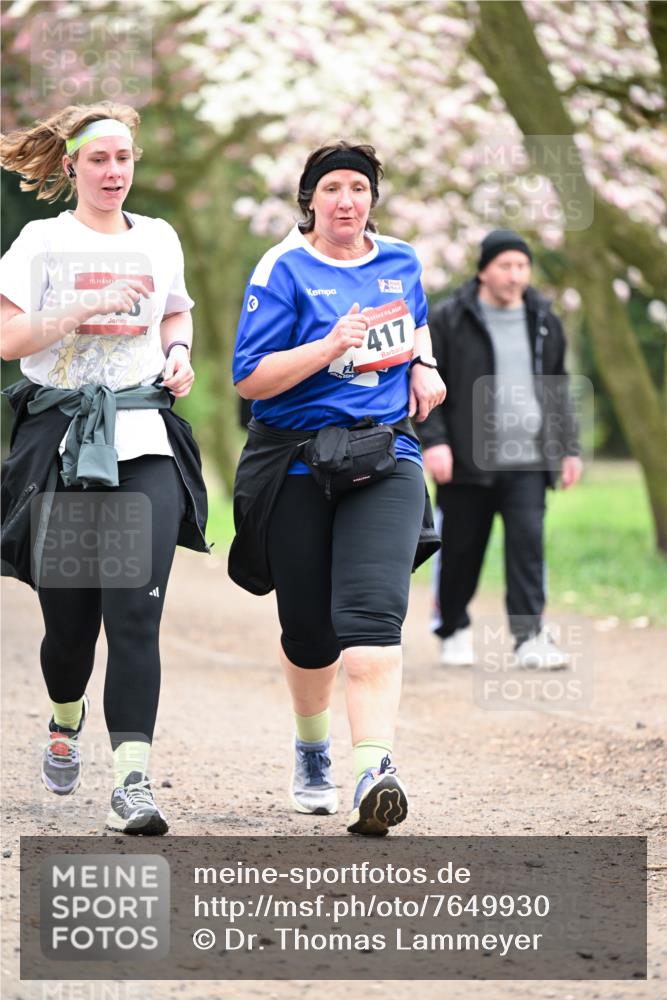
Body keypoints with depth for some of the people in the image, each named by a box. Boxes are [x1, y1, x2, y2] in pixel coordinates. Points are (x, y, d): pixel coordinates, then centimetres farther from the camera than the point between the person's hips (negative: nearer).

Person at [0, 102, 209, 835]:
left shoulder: (159, 240, 12)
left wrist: (178, 353, 9)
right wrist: (90, 307, -15)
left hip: (143, 442, 1)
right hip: (60, 437, -1)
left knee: (135, 611, -14)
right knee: (69, 611, 4)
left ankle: (133, 782, -18)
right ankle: (66, 720, 39)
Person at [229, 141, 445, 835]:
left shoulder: (400, 261, 11)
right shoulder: (283, 271, -3)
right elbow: (250, 379, -10)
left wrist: (424, 366, 11)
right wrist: (332, 346, -21)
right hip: (297, 464, -1)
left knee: (371, 613, -19)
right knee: (308, 631, 8)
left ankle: (374, 771, -29)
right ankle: (312, 750, 37)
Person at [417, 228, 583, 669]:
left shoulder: (544, 322, 13)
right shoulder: (449, 320, -1)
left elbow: (557, 390, 21)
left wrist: (569, 448, 17)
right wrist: (433, 440, -12)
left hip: (526, 463, 2)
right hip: (467, 460, -2)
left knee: (528, 543, -10)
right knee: (461, 551, 5)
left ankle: (530, 636, -10)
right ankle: (454, 631, 23)